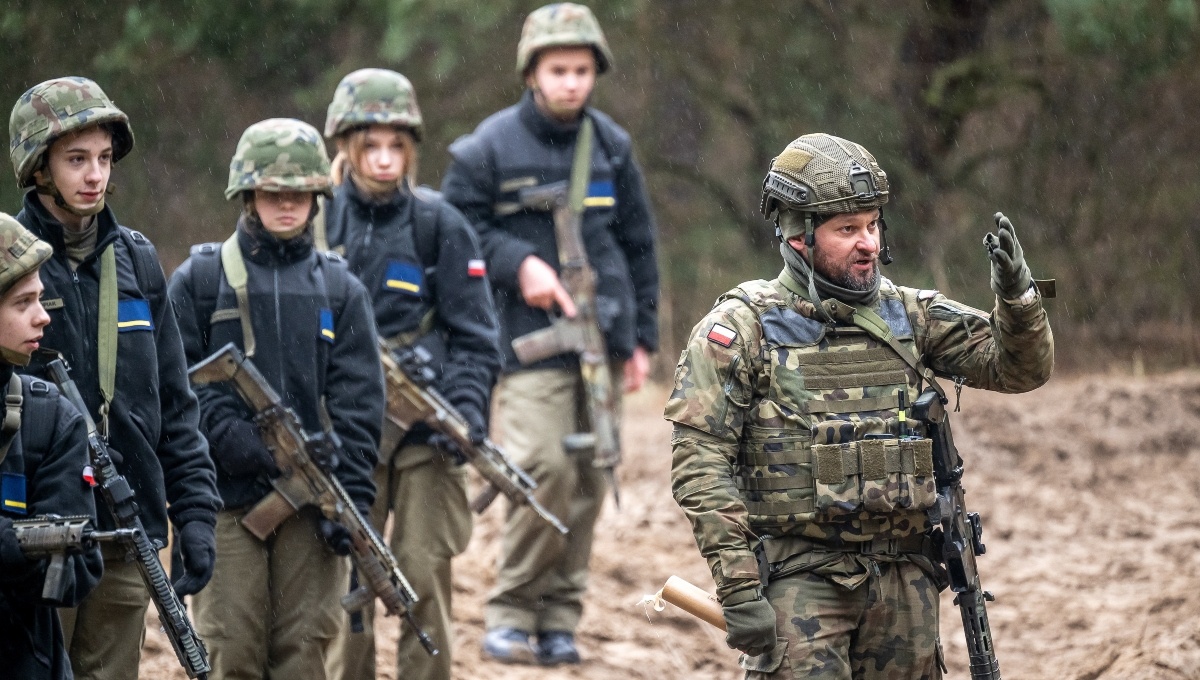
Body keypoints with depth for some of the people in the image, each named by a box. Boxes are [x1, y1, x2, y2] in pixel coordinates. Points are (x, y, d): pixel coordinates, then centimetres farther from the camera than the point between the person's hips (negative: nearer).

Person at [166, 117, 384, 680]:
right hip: (227, 499, -2)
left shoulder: (340, 290, 10)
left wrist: (353, 500, -6)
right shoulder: (199, 280, 5)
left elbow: (357, 403, 4)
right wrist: (251, 448, -15)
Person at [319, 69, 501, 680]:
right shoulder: (318, 222, 5)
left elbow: (474, 336, 0)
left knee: (425, 582, -3)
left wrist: (468, 411, -14)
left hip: (425, 429, -1)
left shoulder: (438, 224, 1)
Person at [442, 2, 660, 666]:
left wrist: (641, 336, 14)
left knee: (589, 481, 4)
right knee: (546, 467, -17)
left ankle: (559, 616, 13)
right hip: (529, 336, -5)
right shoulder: (490, 147, -4)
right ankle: (511, 609, -4)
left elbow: (638, 244, 17)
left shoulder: (611, 145, 9)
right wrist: (518, 263, -13)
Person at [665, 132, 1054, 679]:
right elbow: (700, 466, -9)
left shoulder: (906, 316, 8)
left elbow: (1020, 367, 8)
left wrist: (1016, 296, -13)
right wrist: (739, 589, -15)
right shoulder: (740, 330, -5)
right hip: (799, 583, -5)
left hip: (903, 577, 5)